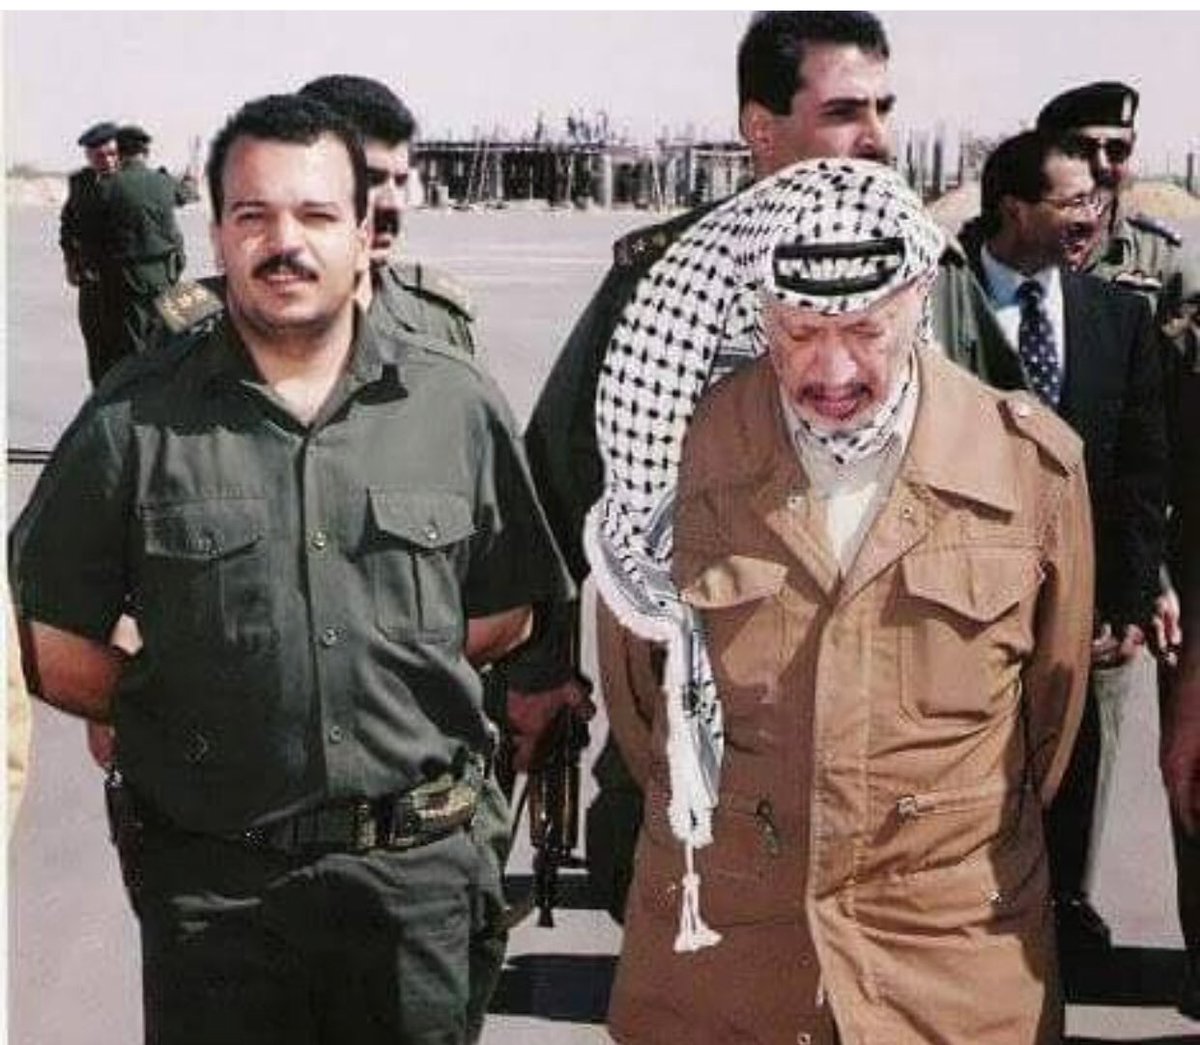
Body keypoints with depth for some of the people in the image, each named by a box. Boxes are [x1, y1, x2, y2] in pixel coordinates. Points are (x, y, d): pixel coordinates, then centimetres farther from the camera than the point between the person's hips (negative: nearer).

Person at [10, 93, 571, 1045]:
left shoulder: (459, 407, 0)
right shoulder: (134, 423, -4)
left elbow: (501, 616, 9)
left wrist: (390, 691, 3)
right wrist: (190, 719, 0)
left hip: (419, 868, 1)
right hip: (207, 882, -1)